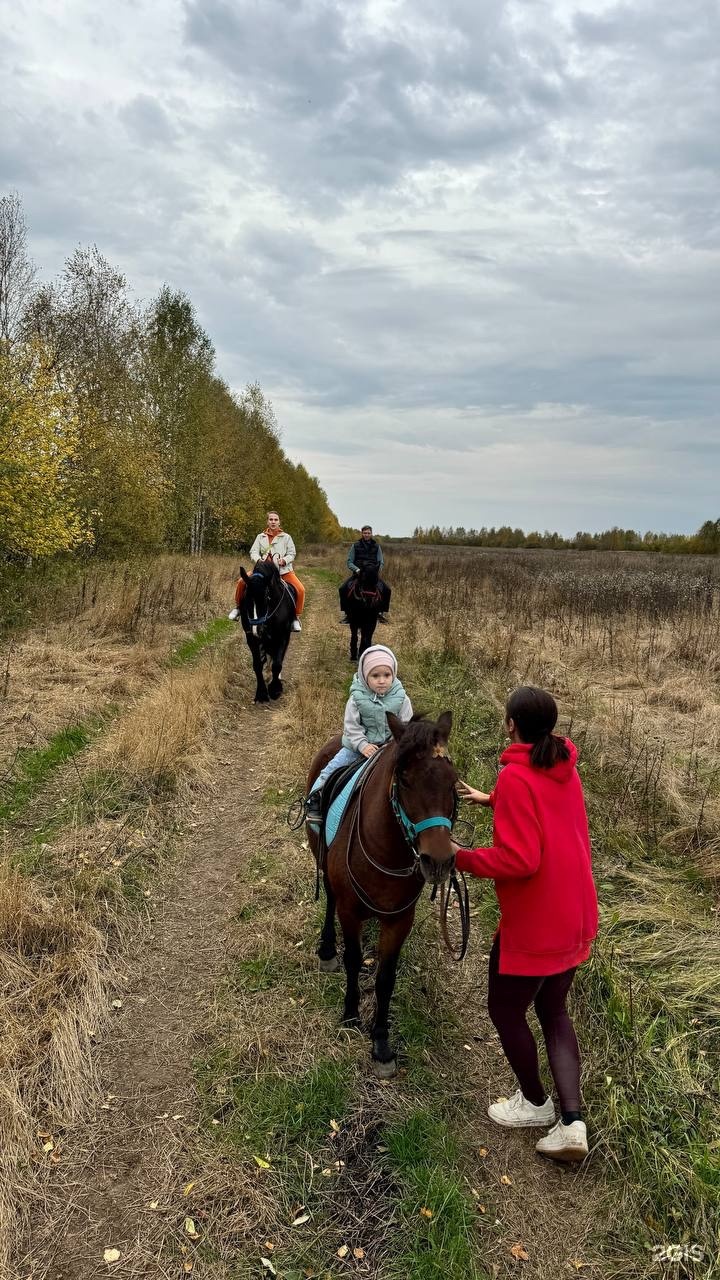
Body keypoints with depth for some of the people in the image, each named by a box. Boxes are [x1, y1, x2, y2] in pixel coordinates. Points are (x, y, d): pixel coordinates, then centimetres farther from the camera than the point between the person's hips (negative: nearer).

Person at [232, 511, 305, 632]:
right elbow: (253, 552, -1)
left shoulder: (286, 537, 6)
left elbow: (292, 554, 3)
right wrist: (258, 560, -24)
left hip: (283, 570, -1)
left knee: (300, 590, -22)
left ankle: (297, 617, -6)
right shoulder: (260, 537, 9)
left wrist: (284, 560, -18)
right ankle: (238, 607, 6)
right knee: (241, 582, -16)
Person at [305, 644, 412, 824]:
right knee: (333, 767, -11)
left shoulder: (401, 699, -8)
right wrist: (363, 745, -24)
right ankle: (314, 799, 1)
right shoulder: (357, 699, -11)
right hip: (359, 744, -1)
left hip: (393, 745, 1)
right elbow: (351, 727, -10)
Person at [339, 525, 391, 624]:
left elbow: (381, 562, 7)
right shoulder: (355, 546, 3)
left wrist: (377, 570, -15)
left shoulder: (376, 546, 6)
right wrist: (356, 569, -17)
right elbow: (349, 562, 2)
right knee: (343, 589, -23)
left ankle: (382, 612, -1)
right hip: (357, 573, -1)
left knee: (387, 590, -18)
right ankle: (345, 612, -9)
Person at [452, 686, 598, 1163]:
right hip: (576, 915, 8)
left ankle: (535, 1101, 34)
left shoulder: (515, 777, -23)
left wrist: (461, 856, -16)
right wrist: (492, 800, 26)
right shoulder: (565, 768, 3)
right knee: (554, 1010, 21)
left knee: (505, 1011, 15)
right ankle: (572, 1123, 15)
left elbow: (519, 861, -27)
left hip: (535, 923, -8)